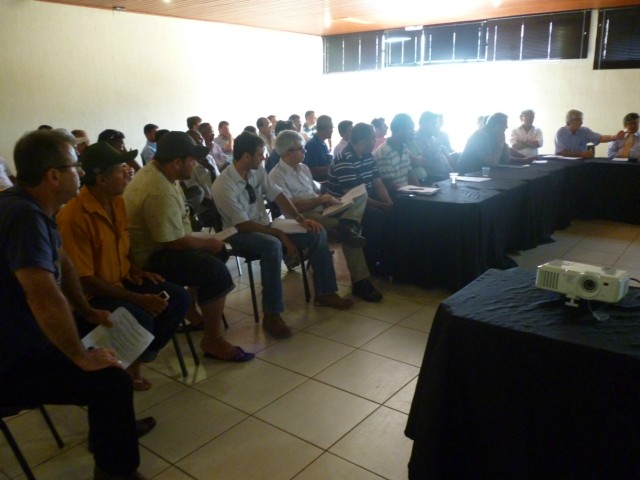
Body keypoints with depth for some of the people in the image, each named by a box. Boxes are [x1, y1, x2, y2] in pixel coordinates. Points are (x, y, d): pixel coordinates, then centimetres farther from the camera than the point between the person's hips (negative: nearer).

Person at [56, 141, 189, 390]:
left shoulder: (117, 201, 3)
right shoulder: (74, 216, -24)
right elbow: (83, 280, -24)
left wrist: (135, 271, -1)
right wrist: (137, 298, -26)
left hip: (120, 280, 8)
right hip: (89, 295, -8)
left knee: (178, 297, -5)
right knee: (140, 319, -31)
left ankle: (136, 359, 7)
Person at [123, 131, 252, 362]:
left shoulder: (157, 171, 4)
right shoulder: (159, 192, -29)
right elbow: (177, 242, -25)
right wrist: (207, 243, -8)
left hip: (157, 244, 11)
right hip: (150, 258, -11)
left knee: (213, 254, 16)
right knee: (216, 271, -22)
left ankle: (191, 308, 25)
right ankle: (213, 341, -11)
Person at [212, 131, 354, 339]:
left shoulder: (257, 171, -2)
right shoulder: (223, 185, -22)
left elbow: (278, 195, 2)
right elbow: (243, 225, -24)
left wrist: (300, 219, -12)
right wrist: (280, 234, -24)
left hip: (264, 226, 7)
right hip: (240, 234, -7)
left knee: (317, 233, -7)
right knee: (273, 245, -41)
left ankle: (324, 293, 3)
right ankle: (271, 314, -31)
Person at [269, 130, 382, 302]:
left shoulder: (303, 168, 20)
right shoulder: (277, 176, -7)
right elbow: (290, 207, -18)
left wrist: (329, 200, -2)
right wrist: (320, 200, -20)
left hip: (321, 210, 8)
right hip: (303, 216, -8)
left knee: (360, 194, -13)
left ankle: (347, 226, -36)